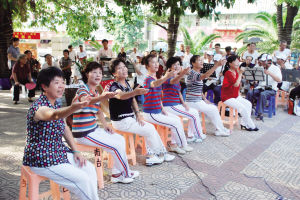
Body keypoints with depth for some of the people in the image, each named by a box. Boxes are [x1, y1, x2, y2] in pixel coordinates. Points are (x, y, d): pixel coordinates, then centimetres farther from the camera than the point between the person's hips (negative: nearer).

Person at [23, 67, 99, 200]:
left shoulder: (55, 104, 5)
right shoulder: (39, 107, -23)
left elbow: (64, 128, 14)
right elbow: (54, 115, -47)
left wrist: (75, 151, 5)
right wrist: (73, 108, -68)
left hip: (59, 153, 9)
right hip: (42, 160, -8)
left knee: (90, 169, 2)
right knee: (83, 179, -14)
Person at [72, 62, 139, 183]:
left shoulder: (95, 92, 11)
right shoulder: (83, 89, -16)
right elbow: (86, 100, -41)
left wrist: (105, 124, 8)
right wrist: (102, 97, -61)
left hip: (94, 129, 9)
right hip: (83, 133, -9)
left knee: (121, 139, 9)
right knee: (116, 146, -12)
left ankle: (117, 174, 13)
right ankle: (126, 174, 10)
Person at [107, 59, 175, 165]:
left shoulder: (127, 83, 8)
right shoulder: (114, 87, -19)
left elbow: (133, 100, 15)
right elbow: (121, 96, -43)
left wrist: (138, 115, 2)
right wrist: (135, 92, -62)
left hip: (131, 117, 8)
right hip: (120, 121, -8)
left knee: (150, 128, 2)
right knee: (150, 131, -6)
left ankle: (151, 156, 9)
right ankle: (161, 153, 14)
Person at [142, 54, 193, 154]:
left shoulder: (156, 78, 14)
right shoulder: (148, 79, -17)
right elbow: (154, 84, -44)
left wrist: (162, 109, 8)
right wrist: (166, 77, -62)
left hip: (158, 111, 10)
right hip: (150, 113, -9)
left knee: (177, 119, 8)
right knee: (175, 123, -9)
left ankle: (174, 144, 12)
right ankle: (183, 145, 9)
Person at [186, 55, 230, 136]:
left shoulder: (198, 73, 14)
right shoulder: (192, 73, -18)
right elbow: (205, 75, -38)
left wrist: (205, 99, 10)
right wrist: (217, 65, -42)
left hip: (198, 101, 9)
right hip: (193, 102, -9)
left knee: (214, 108, 10)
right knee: (213, 109, -2)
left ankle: (220, 129, 16)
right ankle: (220, 130, 11)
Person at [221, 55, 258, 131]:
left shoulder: (236, 72, 7)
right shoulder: (228, 73, -19)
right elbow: (236, 84, -31)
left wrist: (239, 94, 10)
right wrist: (240, 73, -28)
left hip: (235, 96, 9)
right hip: (227, 97, -9)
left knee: (249, 104, 0)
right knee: (243, 108, -18)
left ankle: (244, 124, 5)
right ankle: (251, 126, -2)